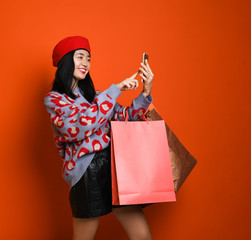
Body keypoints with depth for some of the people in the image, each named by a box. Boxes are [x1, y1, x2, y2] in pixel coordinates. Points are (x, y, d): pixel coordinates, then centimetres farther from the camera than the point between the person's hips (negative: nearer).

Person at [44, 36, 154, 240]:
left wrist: (145, 92, -4)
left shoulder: (94, 95, 19)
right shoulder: (53, 99, 1)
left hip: (114, 164, 5)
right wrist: (116, 89, -14)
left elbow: (124, 117, 10)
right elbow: (85, 123, -16)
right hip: (87, 174, -5)